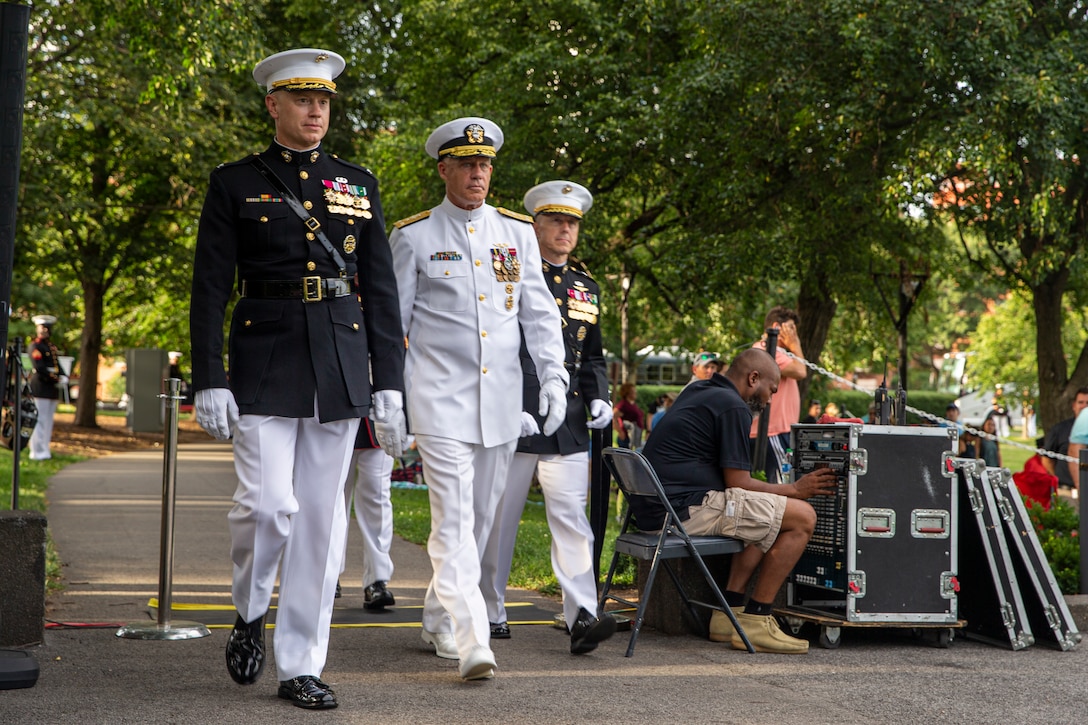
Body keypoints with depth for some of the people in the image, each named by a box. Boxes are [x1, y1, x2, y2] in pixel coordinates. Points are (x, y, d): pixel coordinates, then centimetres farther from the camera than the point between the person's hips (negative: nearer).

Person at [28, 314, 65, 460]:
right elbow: (39, 367, -15)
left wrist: (62, 377, -3)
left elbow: (57, 365, 17)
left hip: (52, 388, 8)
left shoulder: (51, 346, 20)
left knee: (49, 420, 10)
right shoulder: (35, 345, -6)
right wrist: (55, 379, -16)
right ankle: (38, 451, -7)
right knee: (40, 419, -8)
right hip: (41, 387, -8)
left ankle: (45, 450, 15)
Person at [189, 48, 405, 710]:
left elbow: (382, 287, 11)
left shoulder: (359, 184, 13)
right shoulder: (235, 184, 5)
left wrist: (389, 381, 4)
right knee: (267, 503, -12)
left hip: (341, 370, 3)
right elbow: (210, 288, 1)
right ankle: (250, 616, 18)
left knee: (321, 518, 3)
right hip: (265, 367, -2)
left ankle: (302, 667, 11)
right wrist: (210, 380, -7)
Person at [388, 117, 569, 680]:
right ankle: (471, 643, -16)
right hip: (440, 401, -4)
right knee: (454, 521, -12)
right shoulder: (413, 236, 0)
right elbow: (391, 321, 3)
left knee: (481, 518, 11)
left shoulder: (517, 231, 9)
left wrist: (553, 377, -1)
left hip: (501, 402, 4)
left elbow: (539, 312, 10)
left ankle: (438, 621, 28)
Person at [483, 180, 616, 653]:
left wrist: (599, 398, 5)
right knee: (499, 521, 6)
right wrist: (510, 409, -13)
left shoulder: (587, 288, 16)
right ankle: (490, 613, 19)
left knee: (571, 517, -7)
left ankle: (582, 617, -14)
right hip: (513, 420, -3)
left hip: (569, 428, 4)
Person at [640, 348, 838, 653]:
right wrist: (795, 489, 3)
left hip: (651, 507, 10)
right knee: (802, 518, -7)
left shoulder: (696, 391, 23)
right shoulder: (733, 407, -8)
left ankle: (729, 611, 13)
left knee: (766, 518, 24)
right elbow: (738, 482, -9)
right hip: (685, 508, -10)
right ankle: (754, 621, -4)